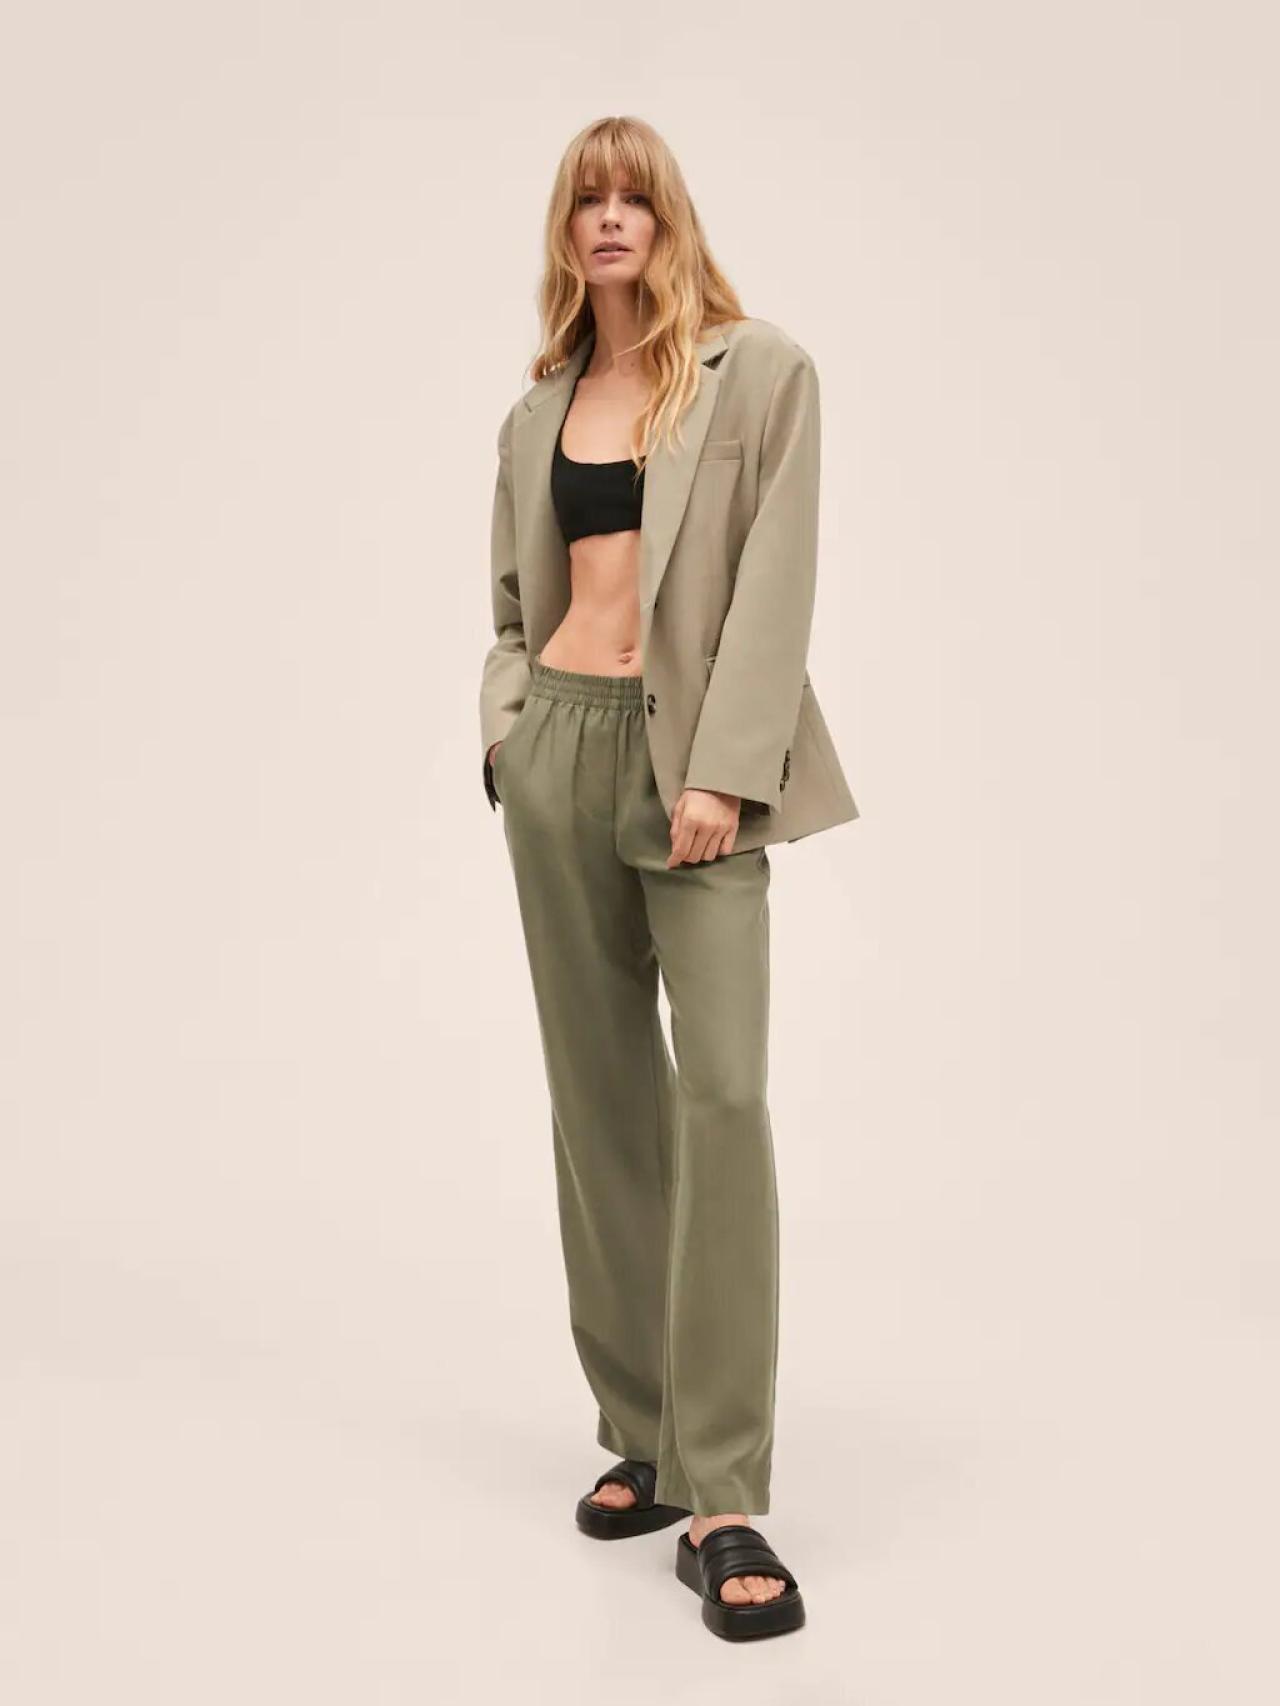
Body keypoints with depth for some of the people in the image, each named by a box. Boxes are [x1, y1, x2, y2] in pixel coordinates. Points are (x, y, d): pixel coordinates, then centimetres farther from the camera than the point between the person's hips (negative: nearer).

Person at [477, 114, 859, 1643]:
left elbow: (773, 585, -7)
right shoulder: (538, 410, 15)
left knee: (724, 1092, -14)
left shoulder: (760, 371, 1)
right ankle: (643, 1433, 18)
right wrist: (505, 721, 2)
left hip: (690, 756, -5)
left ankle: (723, 1499, -9)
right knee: (601, 1098, 7)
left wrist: (724, 772, -16)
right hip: (558, 752, 5)